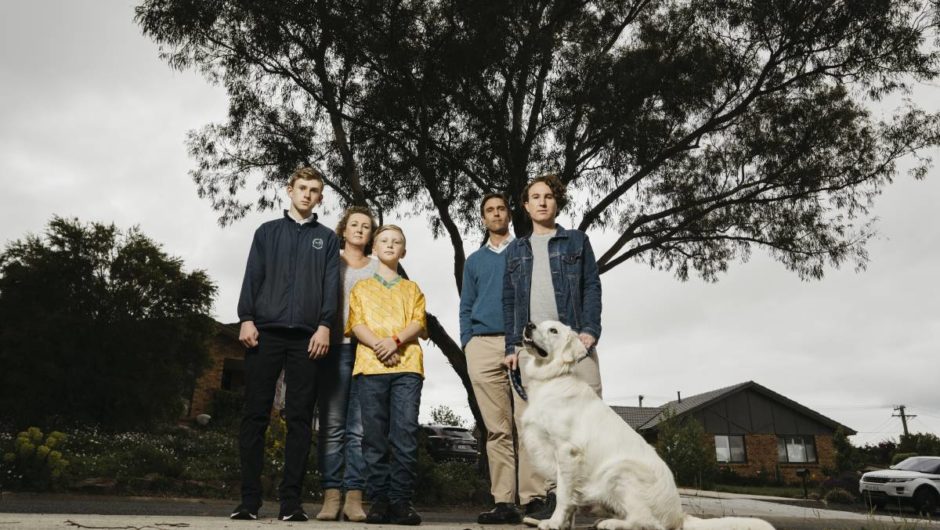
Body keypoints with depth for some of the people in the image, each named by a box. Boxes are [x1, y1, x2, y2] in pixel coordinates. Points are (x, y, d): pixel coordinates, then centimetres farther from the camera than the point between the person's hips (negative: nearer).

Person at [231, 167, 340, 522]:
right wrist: (246, 318, -4)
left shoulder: (327, 238, 16)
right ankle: (250, 499, 5)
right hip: (266, 332, 0)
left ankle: (291, 500, 4)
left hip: (307, 336, 0)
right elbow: (252, 277, 8)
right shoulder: (267, 231, 17)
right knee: (255, 415, -1)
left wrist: (324, 325, -7)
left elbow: (331, 285, 6)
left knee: (300, 418, 0)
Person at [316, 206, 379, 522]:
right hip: (336, 347, -1)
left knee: (360, 427, -3)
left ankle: (354, 495, -1)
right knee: (332, 425, -4)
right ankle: (331, 494, -1)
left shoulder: (379, 268, 19)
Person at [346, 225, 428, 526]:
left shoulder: (412, 289, 22)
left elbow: (419, 322, 7)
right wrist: (377, 345, -12)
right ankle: (379, 500, 2)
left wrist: (395, 340, -13)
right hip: (371, 365, 0)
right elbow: (356, 323, 7)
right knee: (375, 435, -3)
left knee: (405, 433, -9)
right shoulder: (361, 288, 21)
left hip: (407, 366, 0)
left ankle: (401, 500, -5)